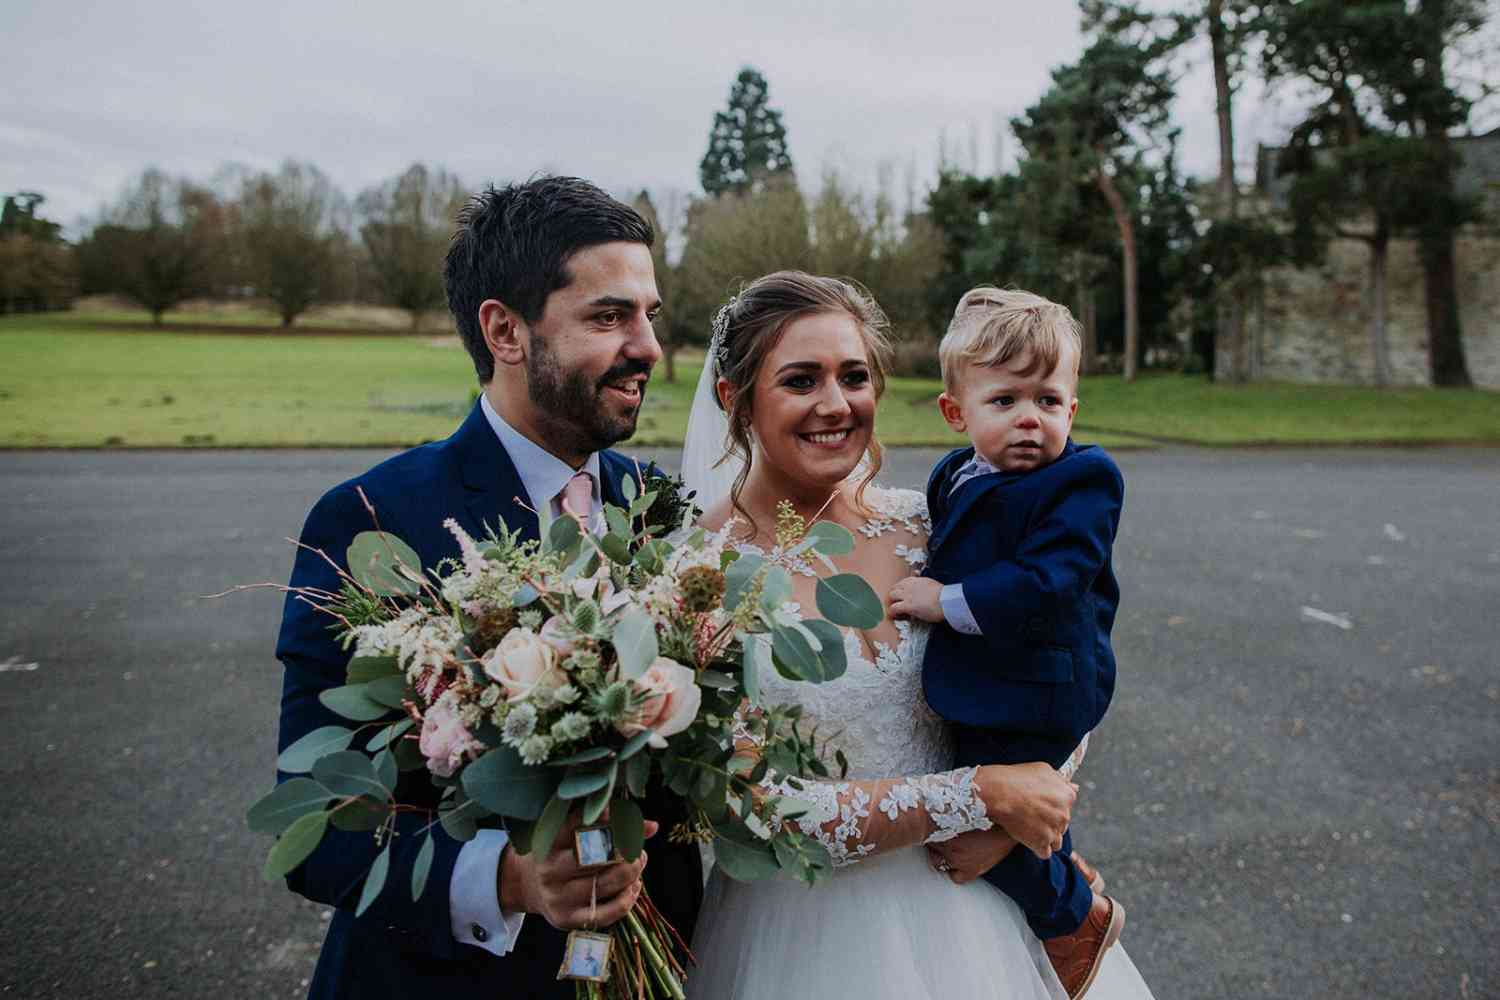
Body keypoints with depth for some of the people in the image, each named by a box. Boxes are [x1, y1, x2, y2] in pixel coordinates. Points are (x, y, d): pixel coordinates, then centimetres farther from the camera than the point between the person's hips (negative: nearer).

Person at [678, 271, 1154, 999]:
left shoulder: (924, 525, -5)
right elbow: (764, 815, -19)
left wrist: (1007, 821, -13)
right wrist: (981, 795, -19)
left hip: (971, 901, 4)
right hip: (813, 937, -4)